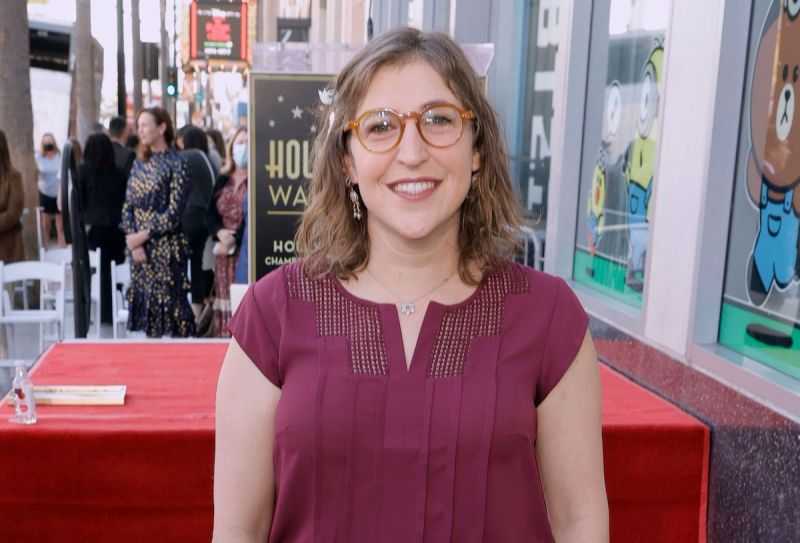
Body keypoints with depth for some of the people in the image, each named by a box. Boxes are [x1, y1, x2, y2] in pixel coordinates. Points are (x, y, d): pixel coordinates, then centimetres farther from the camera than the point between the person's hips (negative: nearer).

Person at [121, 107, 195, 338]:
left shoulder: (176, 164, -7)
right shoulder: (139, 163, 11)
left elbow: (174, 213, -12)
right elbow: (128, 205, 8)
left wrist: (143, 236, -12)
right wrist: (132, 241, -5)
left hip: (166, 248, -6)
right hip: (140, 247, 6)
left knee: (170, 299, -2)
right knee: (145, 299, 8)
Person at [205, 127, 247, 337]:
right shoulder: (222, 181, 15)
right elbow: (210, 213, 10)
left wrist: (234, 241, -17)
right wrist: (219, 232, -10)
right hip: (225, 254, 6)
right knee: (225, 305, 9)